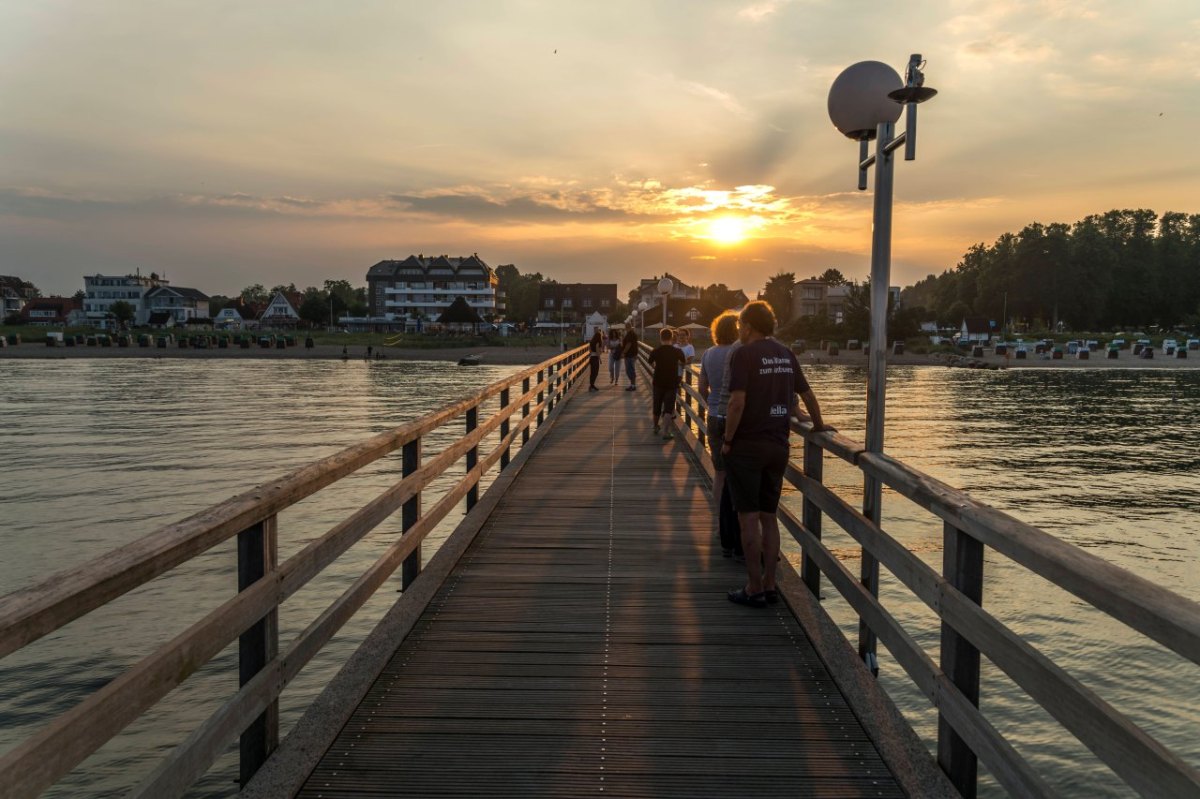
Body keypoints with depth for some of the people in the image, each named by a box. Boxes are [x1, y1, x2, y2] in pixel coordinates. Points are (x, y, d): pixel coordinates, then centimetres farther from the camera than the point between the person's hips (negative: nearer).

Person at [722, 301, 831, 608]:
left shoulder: (744, 354, -10)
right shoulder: (785, 354, 9)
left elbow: (737, 402, -19)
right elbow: (807, 395, 15)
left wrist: (727, 441, -9)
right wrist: (818, 425, 30)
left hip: (747, 445, -6)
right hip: (778, 446, 6)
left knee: (749, 517, 0)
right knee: (769, 516, 13)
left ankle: (755, 588, 4)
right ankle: (769, 585, 17)